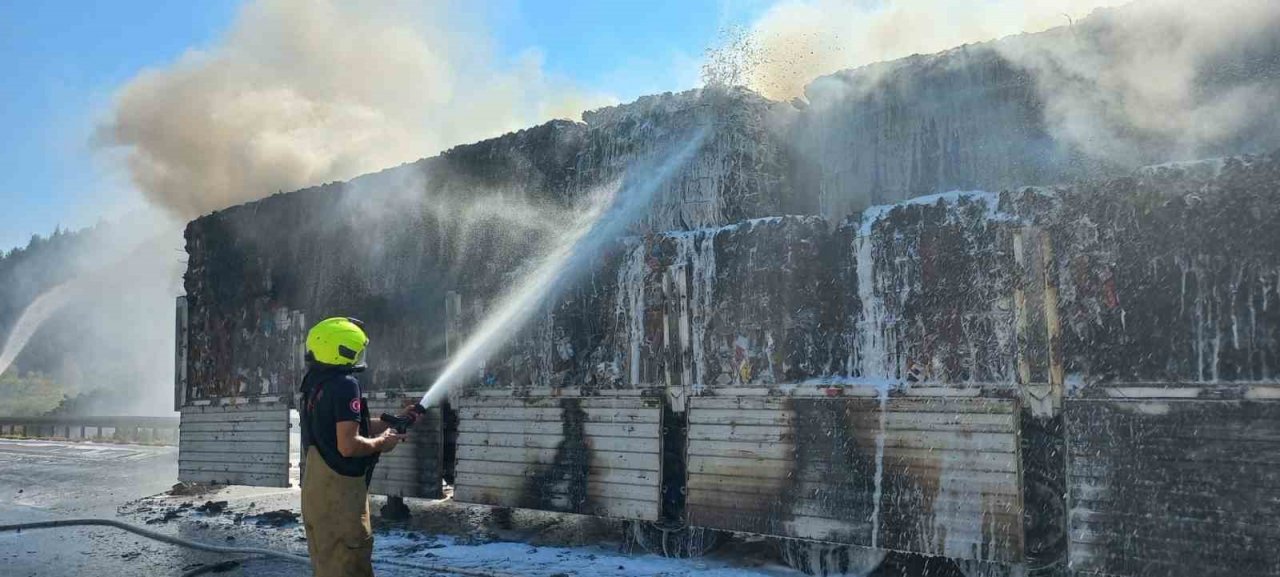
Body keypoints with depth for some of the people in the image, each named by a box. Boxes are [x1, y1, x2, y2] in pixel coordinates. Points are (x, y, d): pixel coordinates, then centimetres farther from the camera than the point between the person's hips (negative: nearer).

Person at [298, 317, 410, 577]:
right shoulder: (345, 385, -19)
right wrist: (381, 443, -9)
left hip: (316, 487, 9)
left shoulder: (316, 383, 11)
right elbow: (348, 445, -26)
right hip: (339, 491, -9)